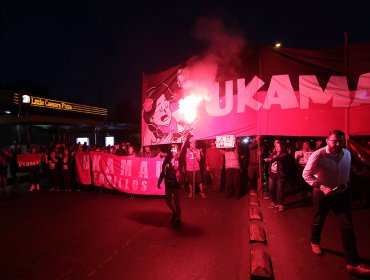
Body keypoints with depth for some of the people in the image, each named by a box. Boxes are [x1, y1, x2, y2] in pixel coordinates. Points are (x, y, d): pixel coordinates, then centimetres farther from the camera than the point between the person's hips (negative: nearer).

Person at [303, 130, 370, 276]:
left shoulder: (347, 153, -5)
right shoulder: (318, 155, -24)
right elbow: (306, 174, -19)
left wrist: (346, 183, 5)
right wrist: (322, 187, -26)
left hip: (342, 193, 4)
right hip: (322, 194, -3)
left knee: (347, 226, 0)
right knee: (318, 221, 17)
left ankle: (353, 263, 10)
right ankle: (315, 242, 46)